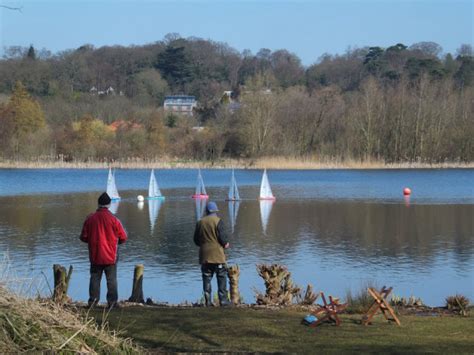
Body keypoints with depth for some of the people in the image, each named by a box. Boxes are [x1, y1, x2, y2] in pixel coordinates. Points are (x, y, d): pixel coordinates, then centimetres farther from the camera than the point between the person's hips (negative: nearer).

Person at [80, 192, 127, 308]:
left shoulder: (90, 219, -4)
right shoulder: (113, 219, -11)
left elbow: (83, 237, 3)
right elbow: (123, 238, -5)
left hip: (95, 256, 2)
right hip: (110, 256, -2)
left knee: (95, 278, 11)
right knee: (111, 279, 5)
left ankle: (93, 301, 10)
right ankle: (112, 302, 4)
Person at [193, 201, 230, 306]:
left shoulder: (200, 222, 7)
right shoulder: (217, 221, -8)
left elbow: (196, 239, 11)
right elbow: (222, 236, -12)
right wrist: (225, 243, 8)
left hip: (204, 255, 4)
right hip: (217, 254, -4)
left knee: (207, 278, 7)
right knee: (222, 277, 2)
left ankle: (208, 300, 4)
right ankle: (223, 299, -2)